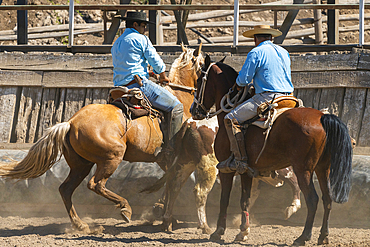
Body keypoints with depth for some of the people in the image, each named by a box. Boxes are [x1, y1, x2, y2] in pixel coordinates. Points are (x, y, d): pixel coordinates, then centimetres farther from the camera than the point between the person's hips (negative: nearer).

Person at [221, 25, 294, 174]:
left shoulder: (256, 53, -5)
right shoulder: (284, 53, 19)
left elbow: (243, 79, -7)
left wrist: (239, 84, 17)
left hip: (267, 98, -8)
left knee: (231, 119, -6)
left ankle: (240, 160, -16)